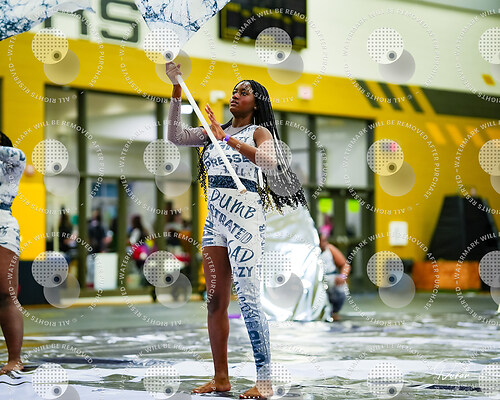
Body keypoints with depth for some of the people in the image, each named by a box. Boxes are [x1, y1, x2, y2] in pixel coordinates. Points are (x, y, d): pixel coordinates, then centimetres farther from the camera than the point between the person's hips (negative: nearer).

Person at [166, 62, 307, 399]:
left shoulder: (259, 131, 1)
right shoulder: (215, 131, 18)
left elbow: (269, 160, -19)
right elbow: (176, 136, 8)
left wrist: (227, 138, -25)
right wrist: (176, 90, 2)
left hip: (244, 215, -6)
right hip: (215, 217, 6)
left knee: (248, 298, -12)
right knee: (216, 299, 5)